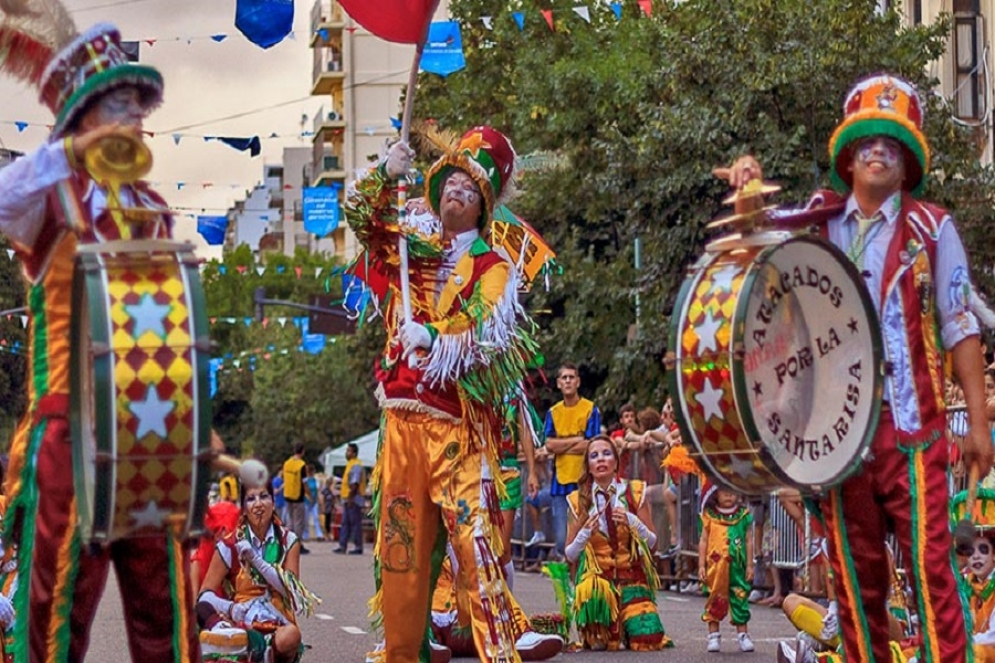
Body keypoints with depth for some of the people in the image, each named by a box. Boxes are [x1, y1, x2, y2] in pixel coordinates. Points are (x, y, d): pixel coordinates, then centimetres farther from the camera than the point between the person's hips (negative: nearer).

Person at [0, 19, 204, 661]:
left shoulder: (153, 211, 18)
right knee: (61, 590, -6)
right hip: (71, 428, -5)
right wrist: (71, 152, -25)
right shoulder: (51, 197, 1)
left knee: (163, 594, 4)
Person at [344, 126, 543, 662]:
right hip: (402, 420, 5)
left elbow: (490, 338, -10)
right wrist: (386, 175, -1)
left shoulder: (492, 267, 2)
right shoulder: (408, 246, 16)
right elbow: (360, 216, 16)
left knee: (475, 541, -13)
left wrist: (435, 341, -24)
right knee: (401, 547, 7)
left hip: (458, 425, -5)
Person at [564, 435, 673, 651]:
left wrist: (633, 523, -16)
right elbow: (570, 556, 5)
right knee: (593, 591, -39)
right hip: (595, 577, -1)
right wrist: (585, 533, -15)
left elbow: (652, 544, 3)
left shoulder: (634, 493, 2)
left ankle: (623, 627, 19)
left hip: (632, 578, 1)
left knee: (648, 640, -18)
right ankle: (597, 636, -7)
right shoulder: (579, 501, 2)